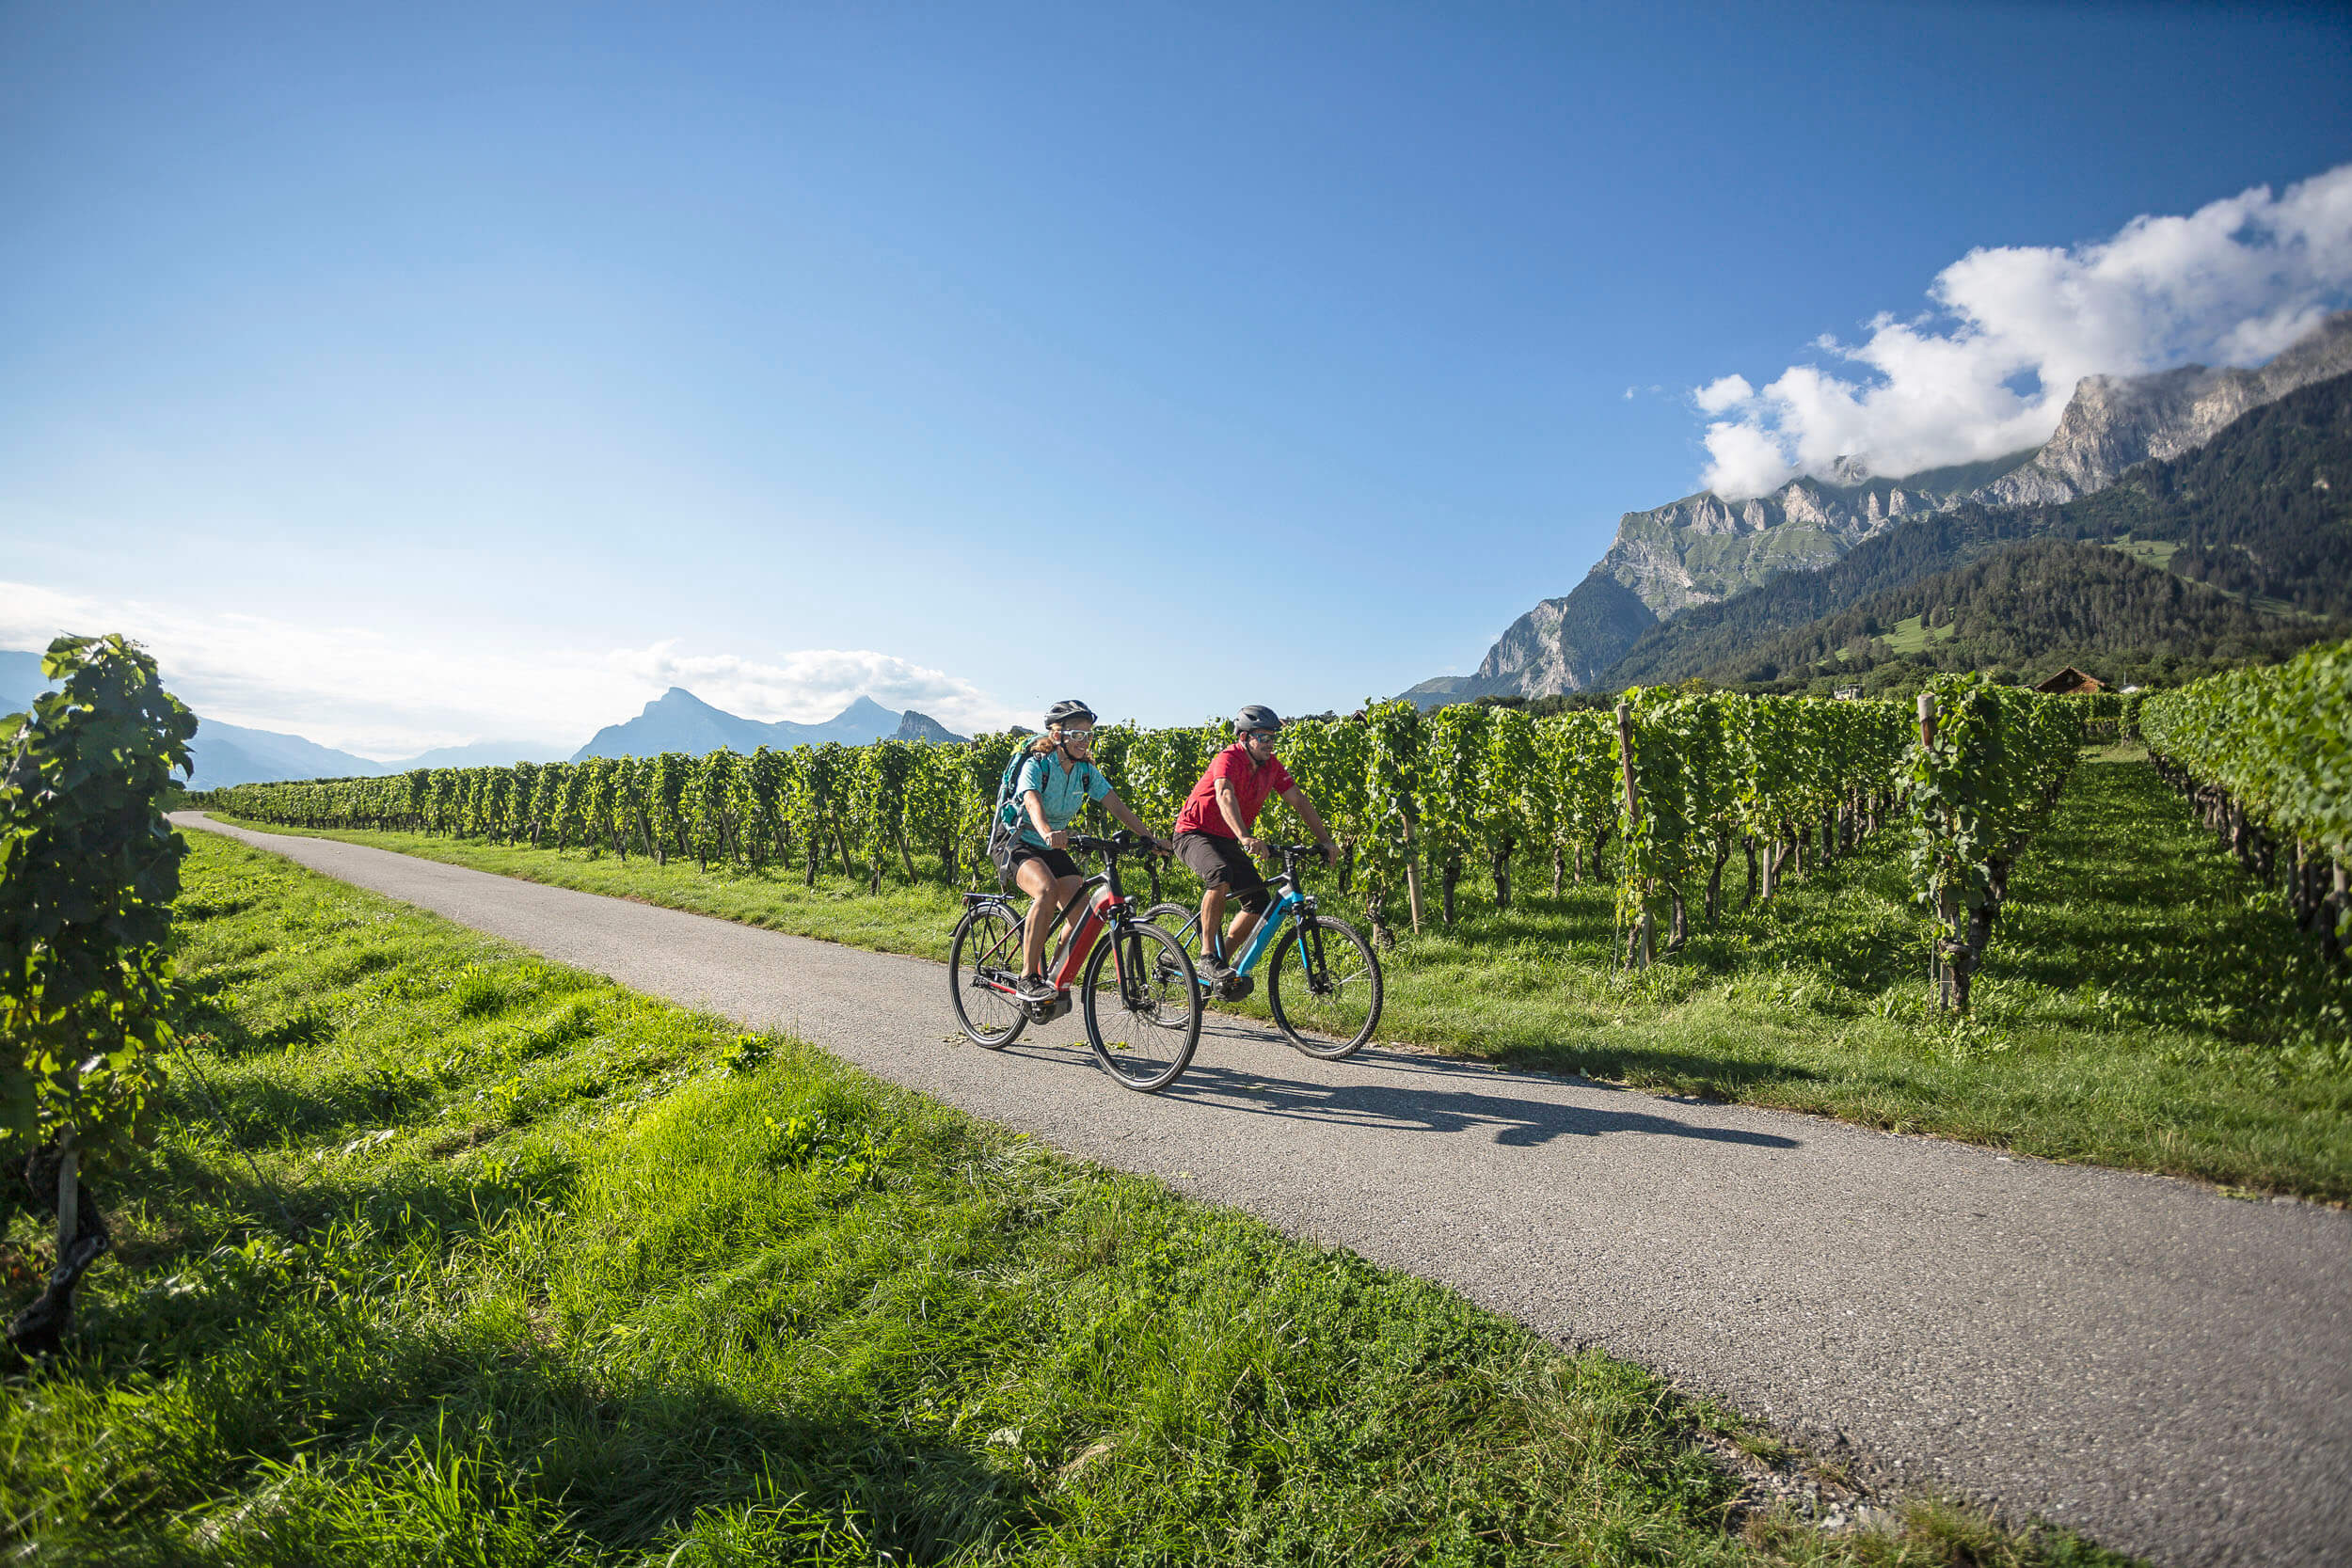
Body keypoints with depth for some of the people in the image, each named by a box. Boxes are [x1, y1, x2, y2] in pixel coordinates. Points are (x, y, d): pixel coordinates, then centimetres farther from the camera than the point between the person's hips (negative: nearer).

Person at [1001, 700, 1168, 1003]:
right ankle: (1028, 978, -27)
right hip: (1020, 845, -6)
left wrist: (1150, 837, -21)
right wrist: (1047, 833, -59)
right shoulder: (1035, 765, -19)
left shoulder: (1087, 771, -2)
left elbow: (1116, 805, -8)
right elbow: (1032, 802, -38)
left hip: (1055, 851, 6)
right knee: (1047, 891, -35)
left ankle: (1053, 976, 10)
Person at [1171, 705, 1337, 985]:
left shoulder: (1271, 765, -2)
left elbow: (1298, 800, 1)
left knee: (1260, 904, -2)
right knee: (1221, 875, -37)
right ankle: (1208, 957, -27)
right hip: (1194, 833, -8)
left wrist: (1324, 840, -8)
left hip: (1227, 841, 8)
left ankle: (1220, 959, 12)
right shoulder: (1228, 759, -24)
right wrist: (1245, 837, -57)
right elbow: (1225, 796, -42)